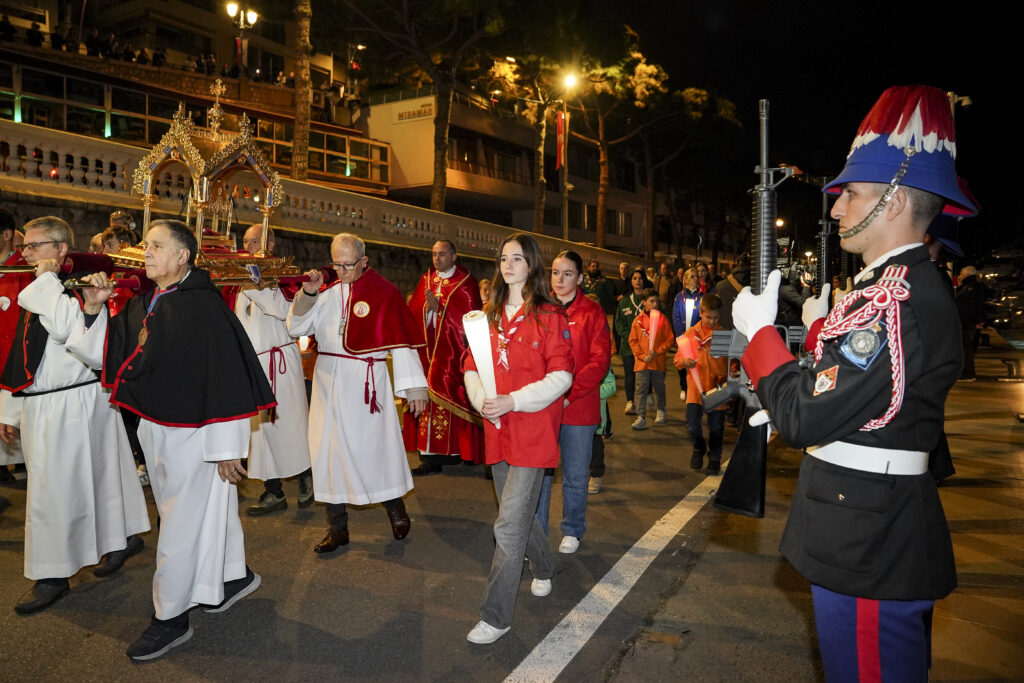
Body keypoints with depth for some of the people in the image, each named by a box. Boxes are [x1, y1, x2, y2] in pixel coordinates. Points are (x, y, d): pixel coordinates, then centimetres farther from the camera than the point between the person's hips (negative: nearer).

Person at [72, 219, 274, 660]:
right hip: (155, 429, 8)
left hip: (192, 434, -8)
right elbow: (102, 354, 13)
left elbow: (227, 380, -20)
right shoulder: (143, 305, 6)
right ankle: (235, 576, 41)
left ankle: (170, 619, 22)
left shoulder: (204, 307, -19)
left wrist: (227, 447, -19)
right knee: (207, 509, 21)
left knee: (182, 525, 5)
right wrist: (94, 308, -2)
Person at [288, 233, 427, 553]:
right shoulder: (326, 292, 8)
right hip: (328, 380, 5)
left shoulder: (384, 292, -6)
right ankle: (337, 528, 20)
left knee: (376, 445, 4)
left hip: (366, 382, -4)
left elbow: (401, 340, -8)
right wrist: (308, 294, -7)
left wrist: (414, 386, -12)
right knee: (330, 450, 8)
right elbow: (296, 328, 9)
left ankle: (395, 507, 30)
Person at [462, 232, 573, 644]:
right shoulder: (490, 315, 11)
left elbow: (560, 376, -11)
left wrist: (513, 401, -19)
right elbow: (472, 365, 10)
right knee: (519, 512, 21)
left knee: (509, 525, -7)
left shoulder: (549, 316, -6)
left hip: (533, 431, -6)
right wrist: (481, 399, -10)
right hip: (497, 429, 6)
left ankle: (496, 617, 4)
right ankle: (544, 568, 47)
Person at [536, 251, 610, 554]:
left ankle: (572, 531, 30)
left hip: (578, 407, -1)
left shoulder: (591, 311, 0)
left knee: (575, 475, 10)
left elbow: (600, 361, -7)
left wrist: (569, 393, -16)